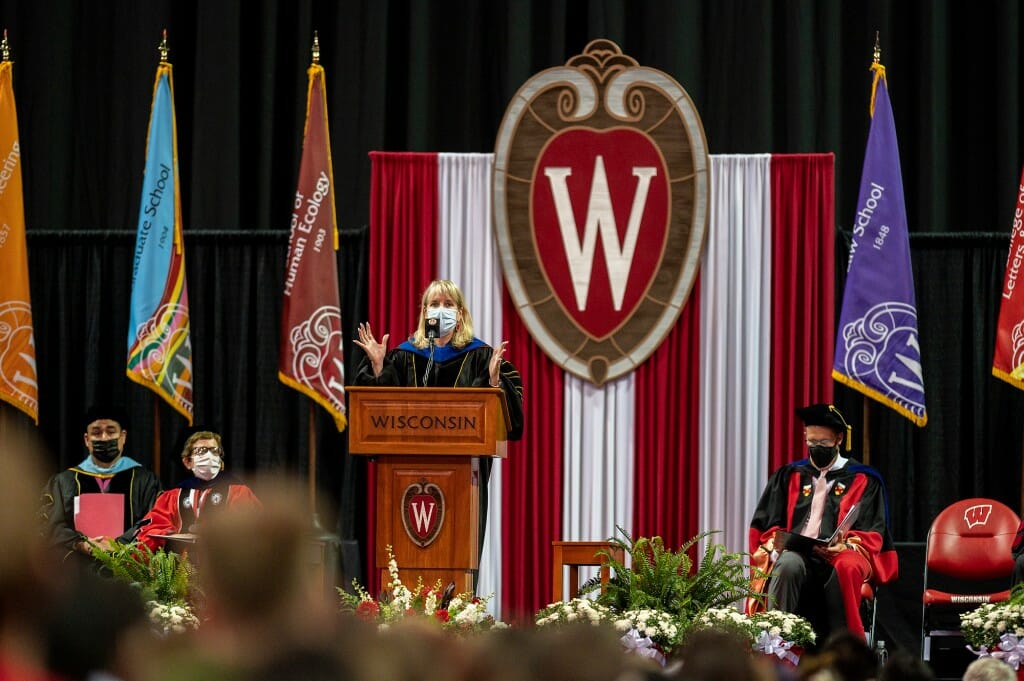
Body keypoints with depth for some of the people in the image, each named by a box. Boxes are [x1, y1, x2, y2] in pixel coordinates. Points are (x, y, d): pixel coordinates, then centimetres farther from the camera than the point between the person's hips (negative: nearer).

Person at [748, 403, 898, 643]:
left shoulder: (864, 481, 14)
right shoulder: (788, 477, 22)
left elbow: (872, 534, 7)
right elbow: (767, 526, 18)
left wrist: (846, 546, -14)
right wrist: (775, 543, -6)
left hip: (841, 554, -2)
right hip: (796, 553, 2)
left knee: (847, 568, -39)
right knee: (788, 564, -36)